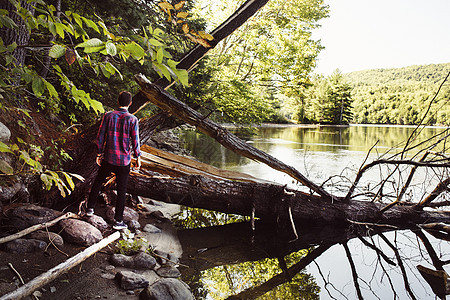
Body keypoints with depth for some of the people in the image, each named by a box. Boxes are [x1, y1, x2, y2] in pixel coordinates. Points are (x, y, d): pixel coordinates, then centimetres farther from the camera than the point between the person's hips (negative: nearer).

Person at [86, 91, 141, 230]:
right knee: (121, 191, 7)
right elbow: (135, 141, -9)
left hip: (108, 158, 2)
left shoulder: (108, 116, -5)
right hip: (124, 161, -2)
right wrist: (138, 158, 4)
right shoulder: (133, 120, -12)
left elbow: (100, 137, -1)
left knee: (98, 182, 24)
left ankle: (90, 208, 33)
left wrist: (99, 154, 10)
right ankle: (118, 220, 14)